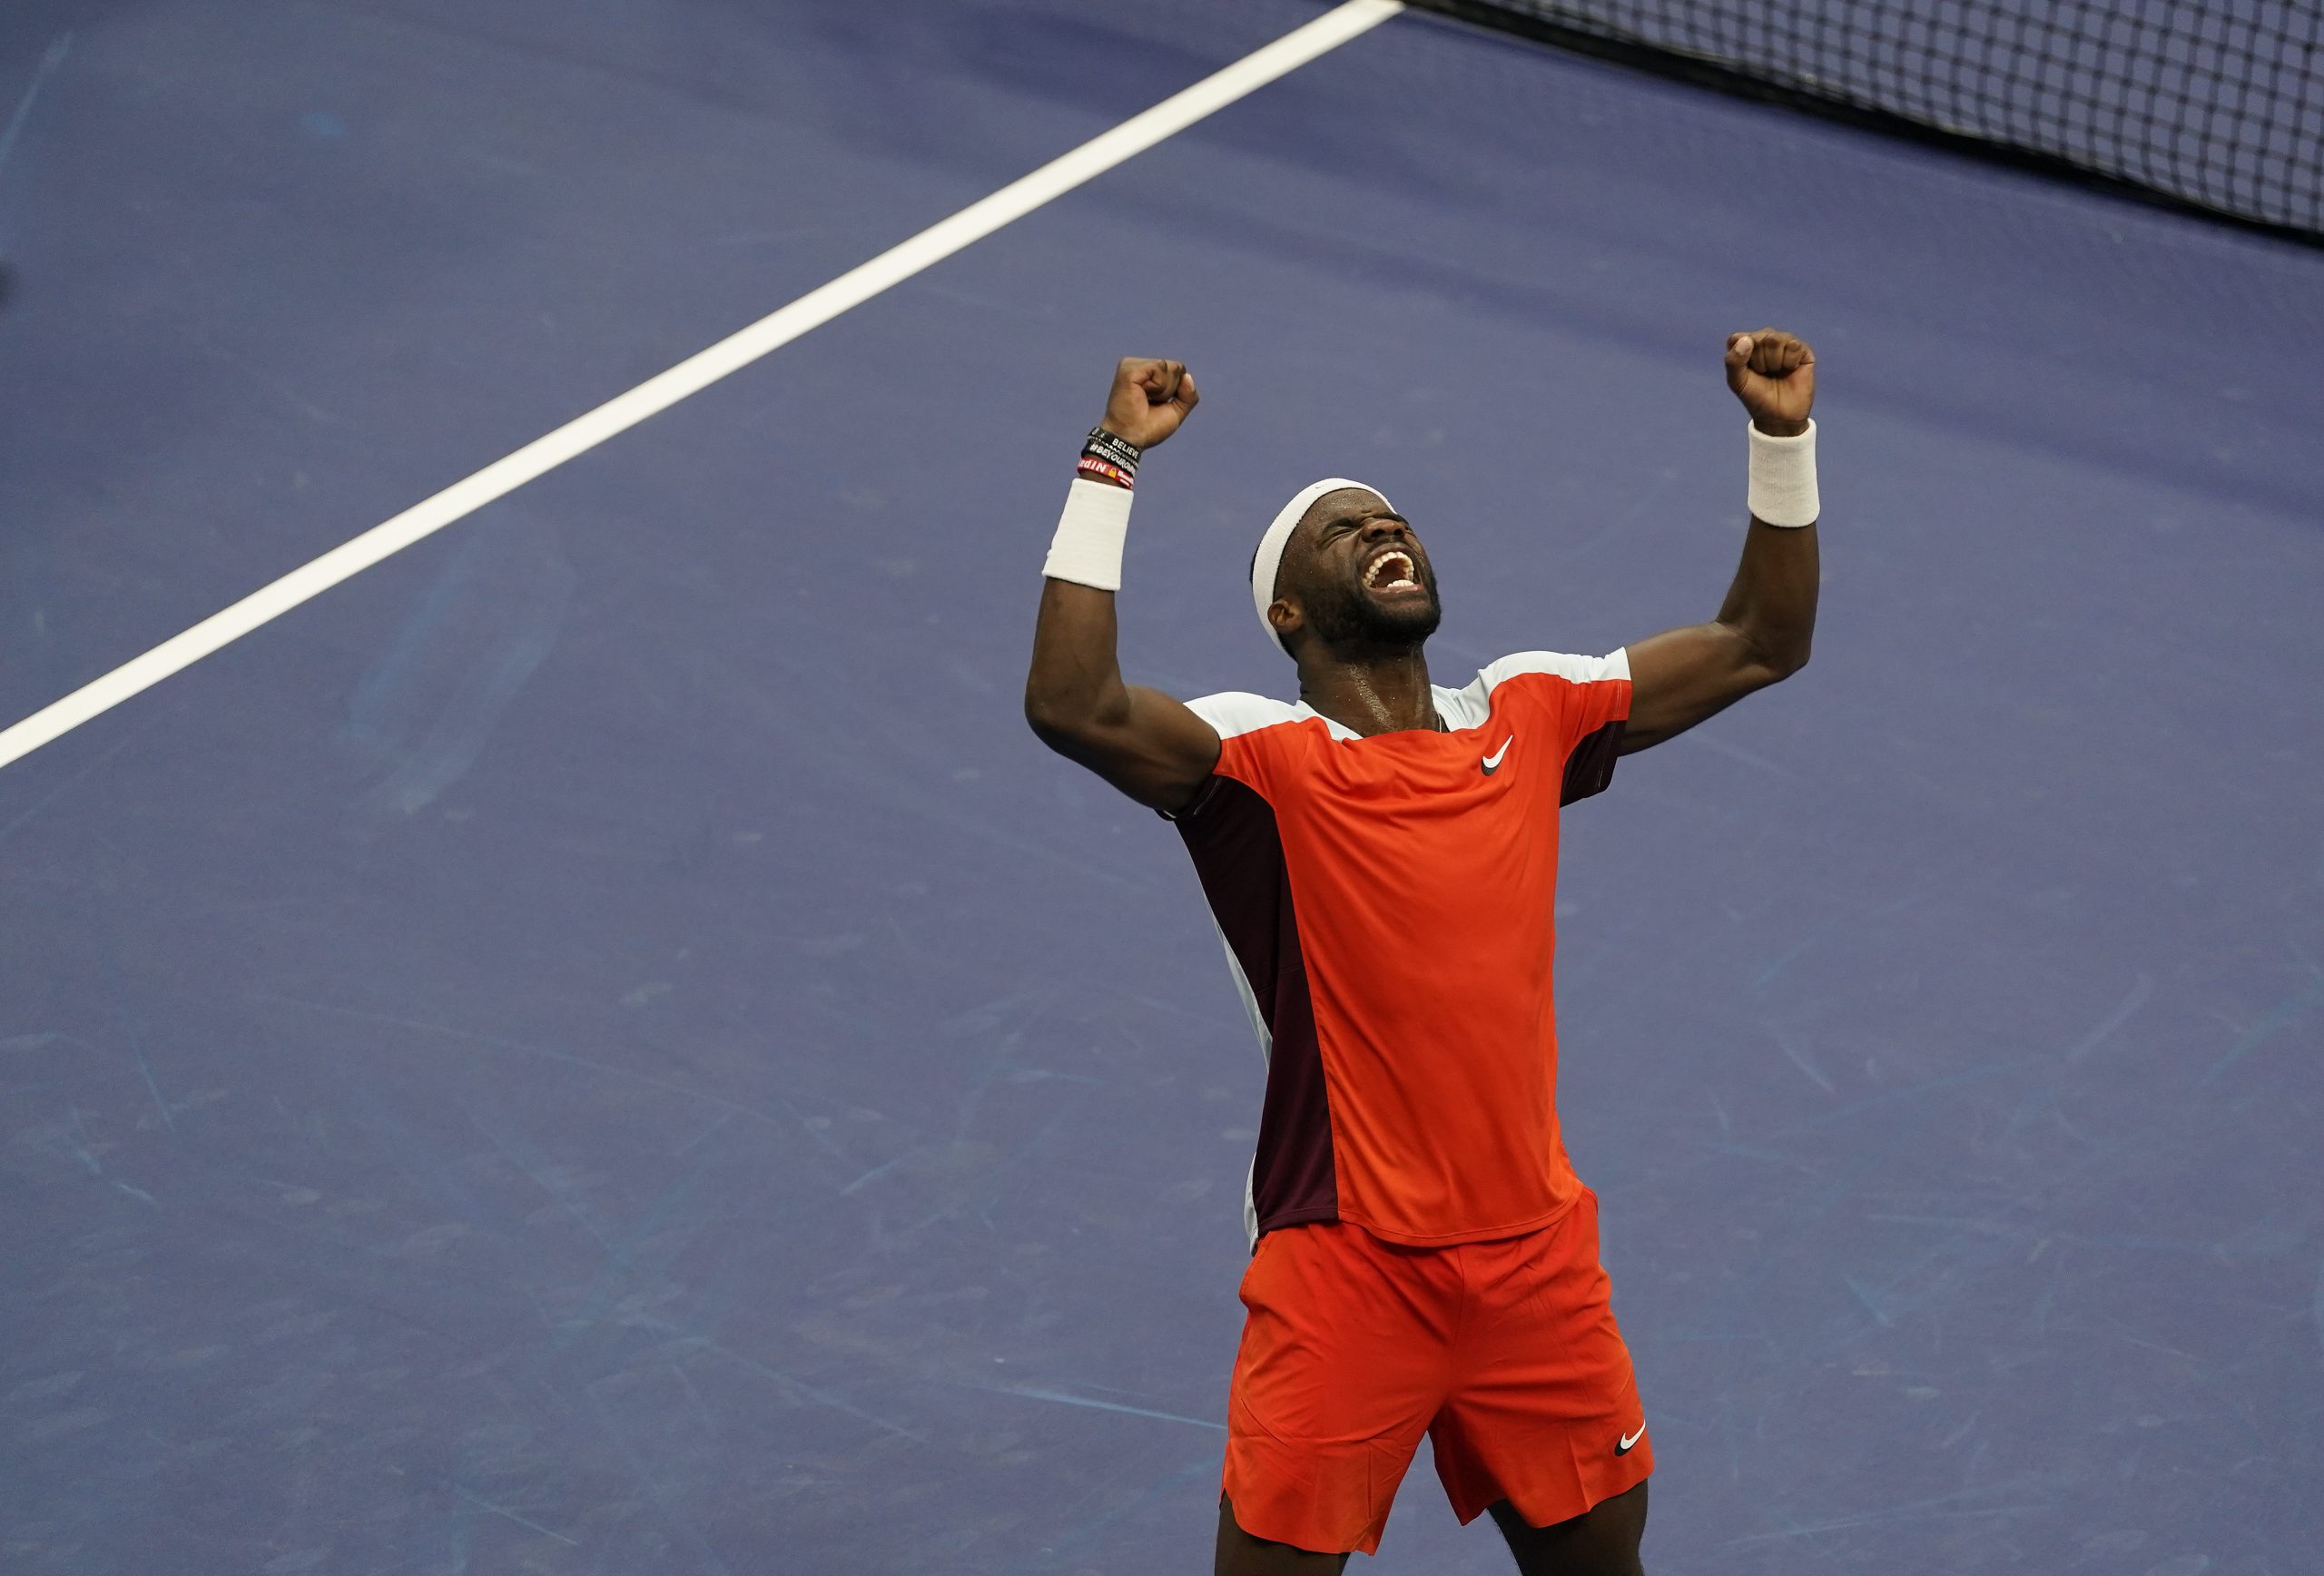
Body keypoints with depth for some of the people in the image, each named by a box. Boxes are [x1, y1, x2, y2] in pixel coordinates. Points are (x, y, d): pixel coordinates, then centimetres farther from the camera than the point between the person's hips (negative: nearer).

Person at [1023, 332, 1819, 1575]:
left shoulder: (1524, 716, 7)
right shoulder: (1263, 760, -9)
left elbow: (1760, 643, 15)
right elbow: (1071, 706, -28)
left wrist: (1783, 438, 4)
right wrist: (1112, 460, -27)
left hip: (1538, 1260, 5)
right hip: (1345, 1272, -5)